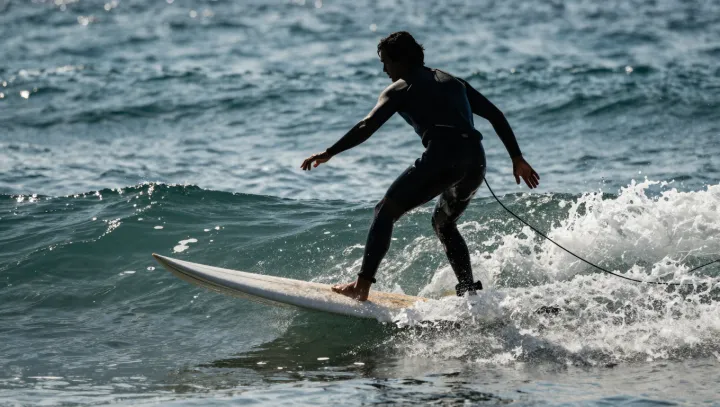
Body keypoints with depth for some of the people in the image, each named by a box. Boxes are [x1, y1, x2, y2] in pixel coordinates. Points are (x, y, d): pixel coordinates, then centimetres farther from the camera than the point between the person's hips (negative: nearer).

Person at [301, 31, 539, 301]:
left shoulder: (400, 89, 13)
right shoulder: (453, 82, 30)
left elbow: (368, 126, -1)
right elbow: (495, 116, 24)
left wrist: (329, 153, 0)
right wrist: (517, 158, 25)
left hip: (442, 158, -6)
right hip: (476, 161, 6)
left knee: (385, 212, 4)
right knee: (444, 223, 28)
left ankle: (362, 286, -7)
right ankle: (469, 291, 17)